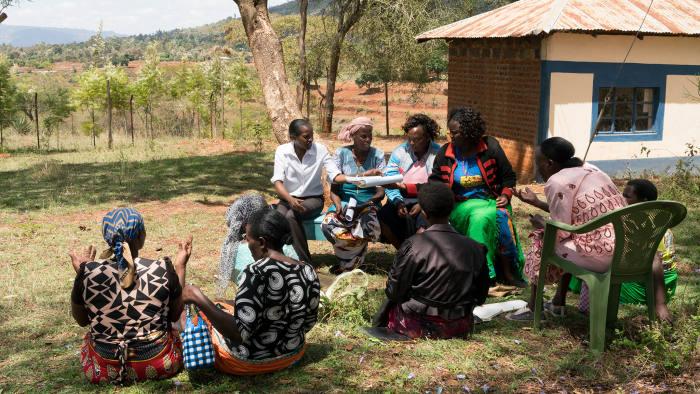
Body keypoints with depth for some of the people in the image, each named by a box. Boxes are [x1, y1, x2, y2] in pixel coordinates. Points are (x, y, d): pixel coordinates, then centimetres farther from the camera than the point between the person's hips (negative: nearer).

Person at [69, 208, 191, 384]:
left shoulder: (88, 272, -14)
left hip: (104, 368, 0)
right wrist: (180, 267, 6)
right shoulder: (163, 270, -17)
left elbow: (81, 320, 4)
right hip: (158, 364, 0)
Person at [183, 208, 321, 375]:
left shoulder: (257, 272, -28)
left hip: (251, 360, -7)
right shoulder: (308, 271, -7)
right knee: (224, 306, 29)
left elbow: (238, 333, -31)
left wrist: (199, 299, -25)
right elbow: (308, 323, 5)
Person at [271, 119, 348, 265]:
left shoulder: (320, 149, -8)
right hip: (288, 198, 2)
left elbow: (335, 176, -13)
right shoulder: (282, 151, -7)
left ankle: (304, 263, -23)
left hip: (313, 199, -1)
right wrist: (290, 199, -33)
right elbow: (277, 181, -15)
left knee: (291, 216, -32)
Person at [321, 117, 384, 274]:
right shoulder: (342, 153, 3)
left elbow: (381, 191, -1)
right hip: (344, 201, 0)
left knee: (369, 227, -35)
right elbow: (333, 189, 0)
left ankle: (346, 263, -4)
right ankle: (356, 259, -3)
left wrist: (367, 204, -21)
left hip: (368, 203, 0)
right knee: (328, 225, -32)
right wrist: (338, 205, -21)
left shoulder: (377, 155, 3)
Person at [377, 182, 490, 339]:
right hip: (460, 329, 4)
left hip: (419, 327, -3)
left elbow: (394, 292, -9)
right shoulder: (475, 249, -7)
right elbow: (480, 297, 3)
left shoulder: (412, 246, -16)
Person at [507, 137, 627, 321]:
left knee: (541, 241, 13)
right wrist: (536, 202, 34)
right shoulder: (590, 170, 17)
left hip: (599, 255, -8)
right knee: (567, 242, 31)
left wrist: (540, 224, 12)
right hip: (625, 251, 8)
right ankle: (558, 303, 35)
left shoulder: (557, 182, -9)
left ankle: (533, 308, 22)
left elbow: (560, 232, -9)